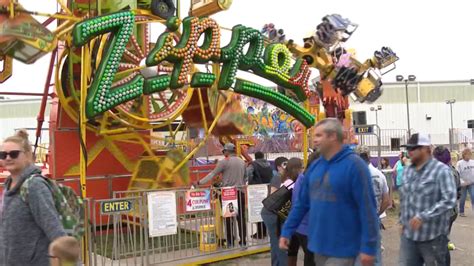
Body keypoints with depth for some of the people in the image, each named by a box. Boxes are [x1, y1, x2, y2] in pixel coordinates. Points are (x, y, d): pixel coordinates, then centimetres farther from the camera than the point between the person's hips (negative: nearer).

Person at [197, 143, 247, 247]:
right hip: (240, 192, 5)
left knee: (228, 218, 3)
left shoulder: (224, 162, -9)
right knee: (241, 216, 9)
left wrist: (200, 182, -7)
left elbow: (212, 174, -10)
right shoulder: (242, 162, 8)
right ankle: (243, 240, 12)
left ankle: (230, 241, 6)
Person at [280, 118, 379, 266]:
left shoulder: (354, 165, -14)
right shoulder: (315, 166, 6)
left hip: (342, 248, -6)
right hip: (319, 245, 7)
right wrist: (287, 231, 9)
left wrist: (368, 247, -18)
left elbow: (367, 208, -16)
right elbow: (301, 203, 11)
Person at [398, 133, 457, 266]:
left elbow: (449, 200, -20)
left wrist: (423, 217, -25)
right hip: (408, 234, 6)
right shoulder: (407, 170, 10)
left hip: (433, 236, -5)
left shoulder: (441, 170, -11)